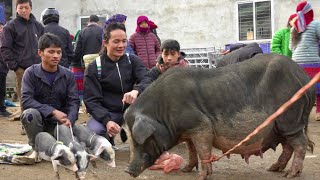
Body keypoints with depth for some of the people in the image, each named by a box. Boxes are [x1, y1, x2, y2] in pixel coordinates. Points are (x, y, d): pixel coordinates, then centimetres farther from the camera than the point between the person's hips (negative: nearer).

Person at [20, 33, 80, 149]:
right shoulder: (31, 73, -7)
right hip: (38, 121, -2)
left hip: (59, 121, 2)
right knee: (30, 114, -34)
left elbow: (74, 101, -5)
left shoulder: (68, 75, 0)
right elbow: (26, 100, -17)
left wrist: (69, 120, -26)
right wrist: (53, 111, -26)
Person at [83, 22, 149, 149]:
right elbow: (91, 100, -10)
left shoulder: (133, 61, 3)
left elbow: (146, 80, -14)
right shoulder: (94, 68, -4)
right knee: (94, 131, -34)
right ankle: (108, 142, 4)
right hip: (106, 113, -2)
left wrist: (136, 91, -39)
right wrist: (107, 121, -28)